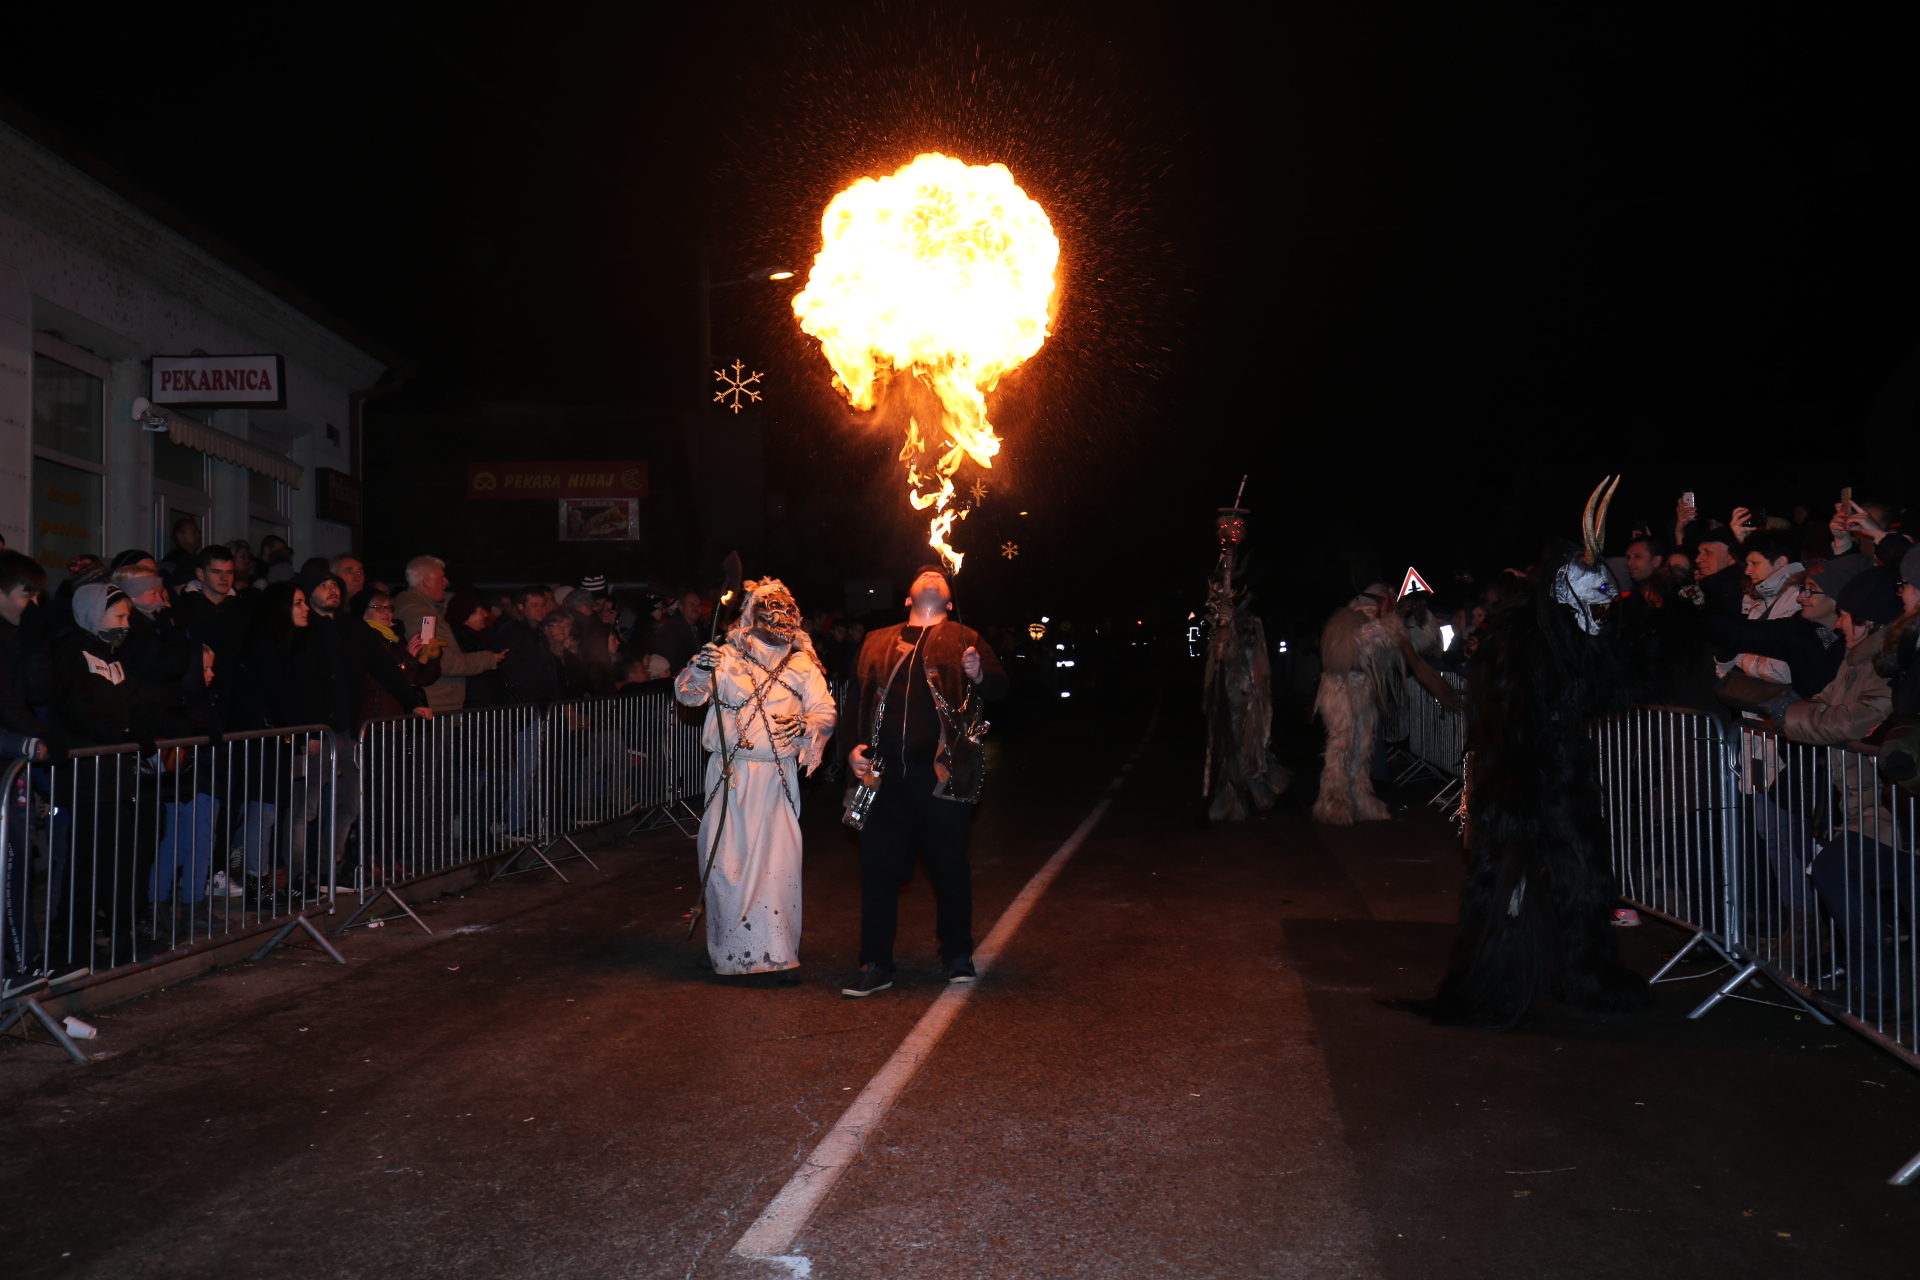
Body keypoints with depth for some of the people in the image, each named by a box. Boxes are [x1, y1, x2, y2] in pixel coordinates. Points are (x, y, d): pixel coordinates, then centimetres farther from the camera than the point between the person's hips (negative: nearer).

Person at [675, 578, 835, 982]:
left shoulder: (804, 664, 8)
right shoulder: (727, 656, 3)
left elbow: (825, 713, 5)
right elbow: (687, 694, -6)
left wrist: (805, 725, -17)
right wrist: (700, 668, -27)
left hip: (778, 778, 1)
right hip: (730, 776, 0)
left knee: (779, 861, -4)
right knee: (723, 858, 4)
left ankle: (780, 951, 6)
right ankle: (724, 944, 23)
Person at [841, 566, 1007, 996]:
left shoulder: (964, 639, 11)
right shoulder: (877, 643, 18)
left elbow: (999, 686, -1)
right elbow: (857, 699, 14)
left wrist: (979, 675, -22)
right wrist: (856, 746, 0)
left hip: (944, 772, -2)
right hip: (887, 772, 2)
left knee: (950, 866, 6)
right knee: (879, 865, 3)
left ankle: (957, 955, 23)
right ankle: (876, 964, 11)